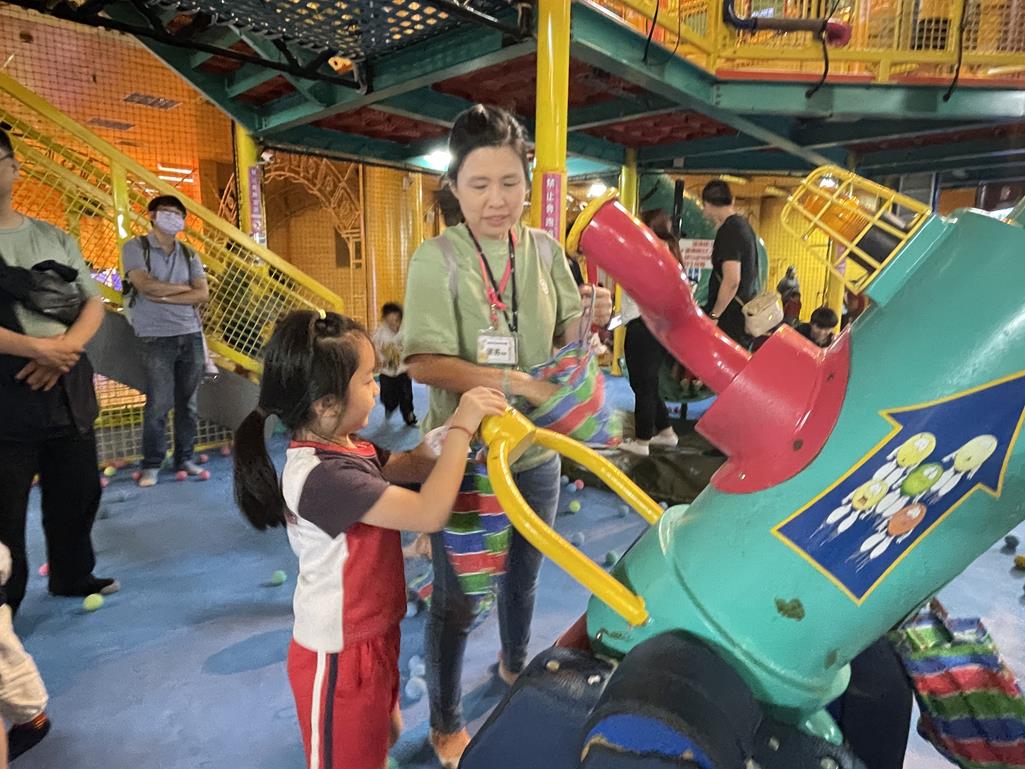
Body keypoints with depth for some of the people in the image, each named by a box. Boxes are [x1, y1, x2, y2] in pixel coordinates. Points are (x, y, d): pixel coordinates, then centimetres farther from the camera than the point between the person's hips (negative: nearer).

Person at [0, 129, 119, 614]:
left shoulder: (55, 238, 11)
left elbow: (95, 303, 7)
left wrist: (65, 347, -12)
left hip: (69, 386, 5)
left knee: (78, 491, 14)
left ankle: (72, 576, 34)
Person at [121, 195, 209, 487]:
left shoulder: (189, 254, 13)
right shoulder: (135, 247, 1)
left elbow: (203, 293, 1)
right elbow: (145, 285, -14)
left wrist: (163, 296, -9)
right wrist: (184, 288, -2)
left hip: (191, 335, 4)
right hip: (157, 337, -4)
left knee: (187, 401, 6)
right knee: (159, 403, -7)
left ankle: (184, 459, 16)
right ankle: (151, 465, 5)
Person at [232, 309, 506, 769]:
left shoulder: (346, 446, -3)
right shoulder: (321, 477, -33)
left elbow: (411, 465, 9)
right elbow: (429, 513, -35)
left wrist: (458, 425, -7)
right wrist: (461, 429, -27)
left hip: (372, 632, 8)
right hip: (339, 654, -8)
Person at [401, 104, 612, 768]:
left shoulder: (545, 250, -1)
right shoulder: (437, 258, -14)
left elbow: (563, 340, 4)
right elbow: (425, 363, -21)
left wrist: (590, 319, -17)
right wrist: (515, 381, -30)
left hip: (536, 451, 5)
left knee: (524, 577, 26)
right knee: (456, 600, 12)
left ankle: (516, 665, 56)